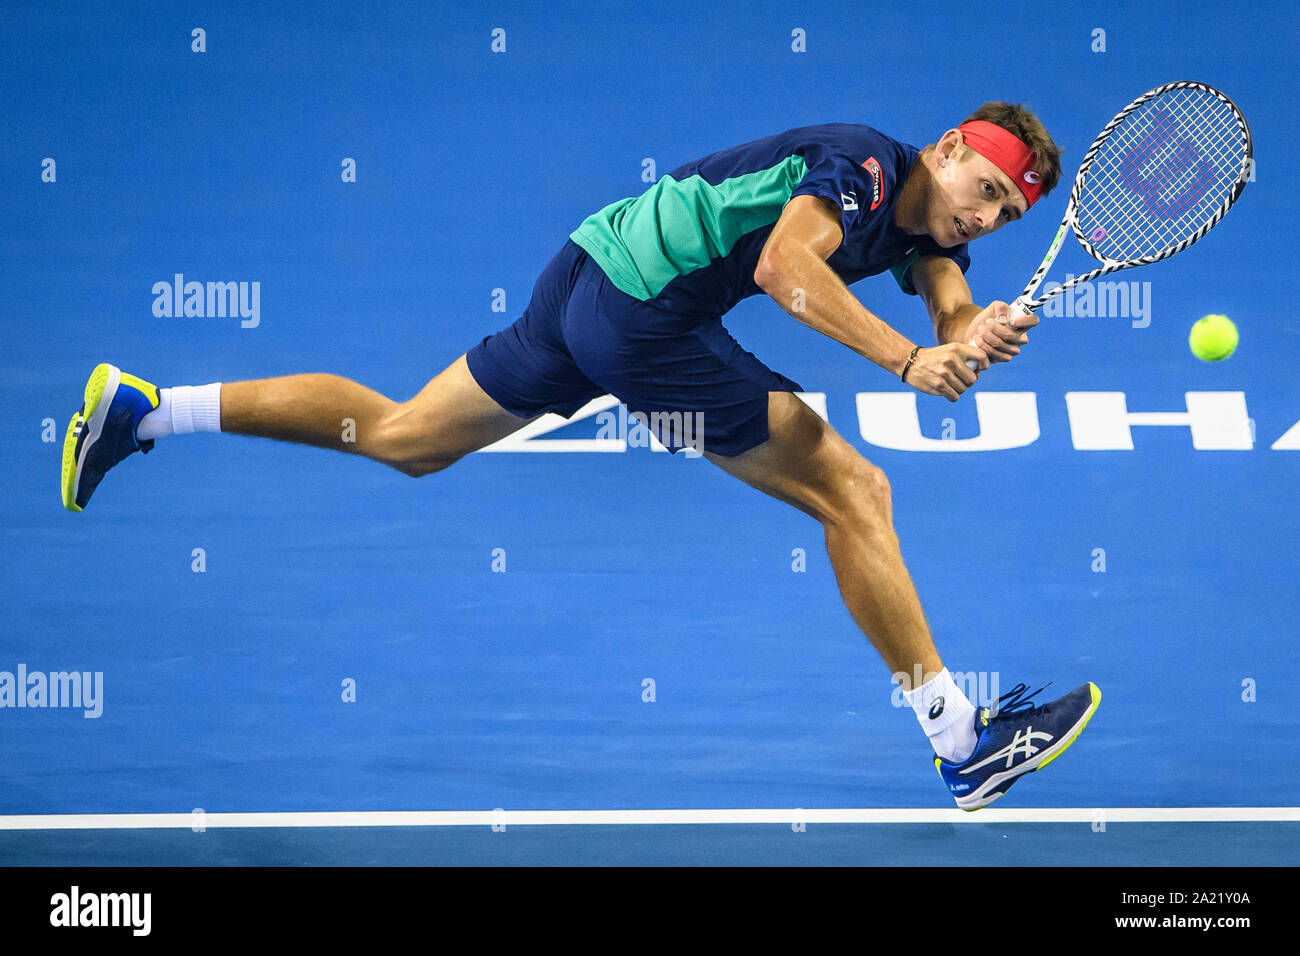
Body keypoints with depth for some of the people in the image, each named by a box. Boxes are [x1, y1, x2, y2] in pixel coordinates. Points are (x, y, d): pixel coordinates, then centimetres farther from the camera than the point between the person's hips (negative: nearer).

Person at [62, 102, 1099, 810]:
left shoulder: (926, 227, 14)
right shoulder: (865, 161, -14)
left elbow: (956, 319, 2)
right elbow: (784, 266, -29)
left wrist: (985, 337, -22)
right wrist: (908, 359, -32)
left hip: (584, 283, 9)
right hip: (648, 315, -9)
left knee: (399, 437, 18)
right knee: (854, 493, -6)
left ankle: (139, 407, 20)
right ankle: (964, 743, -3)